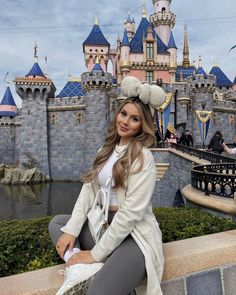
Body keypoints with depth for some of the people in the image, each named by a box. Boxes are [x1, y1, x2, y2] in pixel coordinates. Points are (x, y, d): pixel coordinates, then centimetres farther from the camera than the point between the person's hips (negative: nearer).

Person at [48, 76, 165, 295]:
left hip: (134, 235, -8)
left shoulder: (142, 157, -15)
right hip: (105, 224, 9)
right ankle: (79, 267, -9)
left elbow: (132, 212, -20)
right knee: (57, 222, 11)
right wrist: (72, 230, -6)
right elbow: (89, 189, 4)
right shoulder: (107, 150, 9)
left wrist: (96, 254, -15)